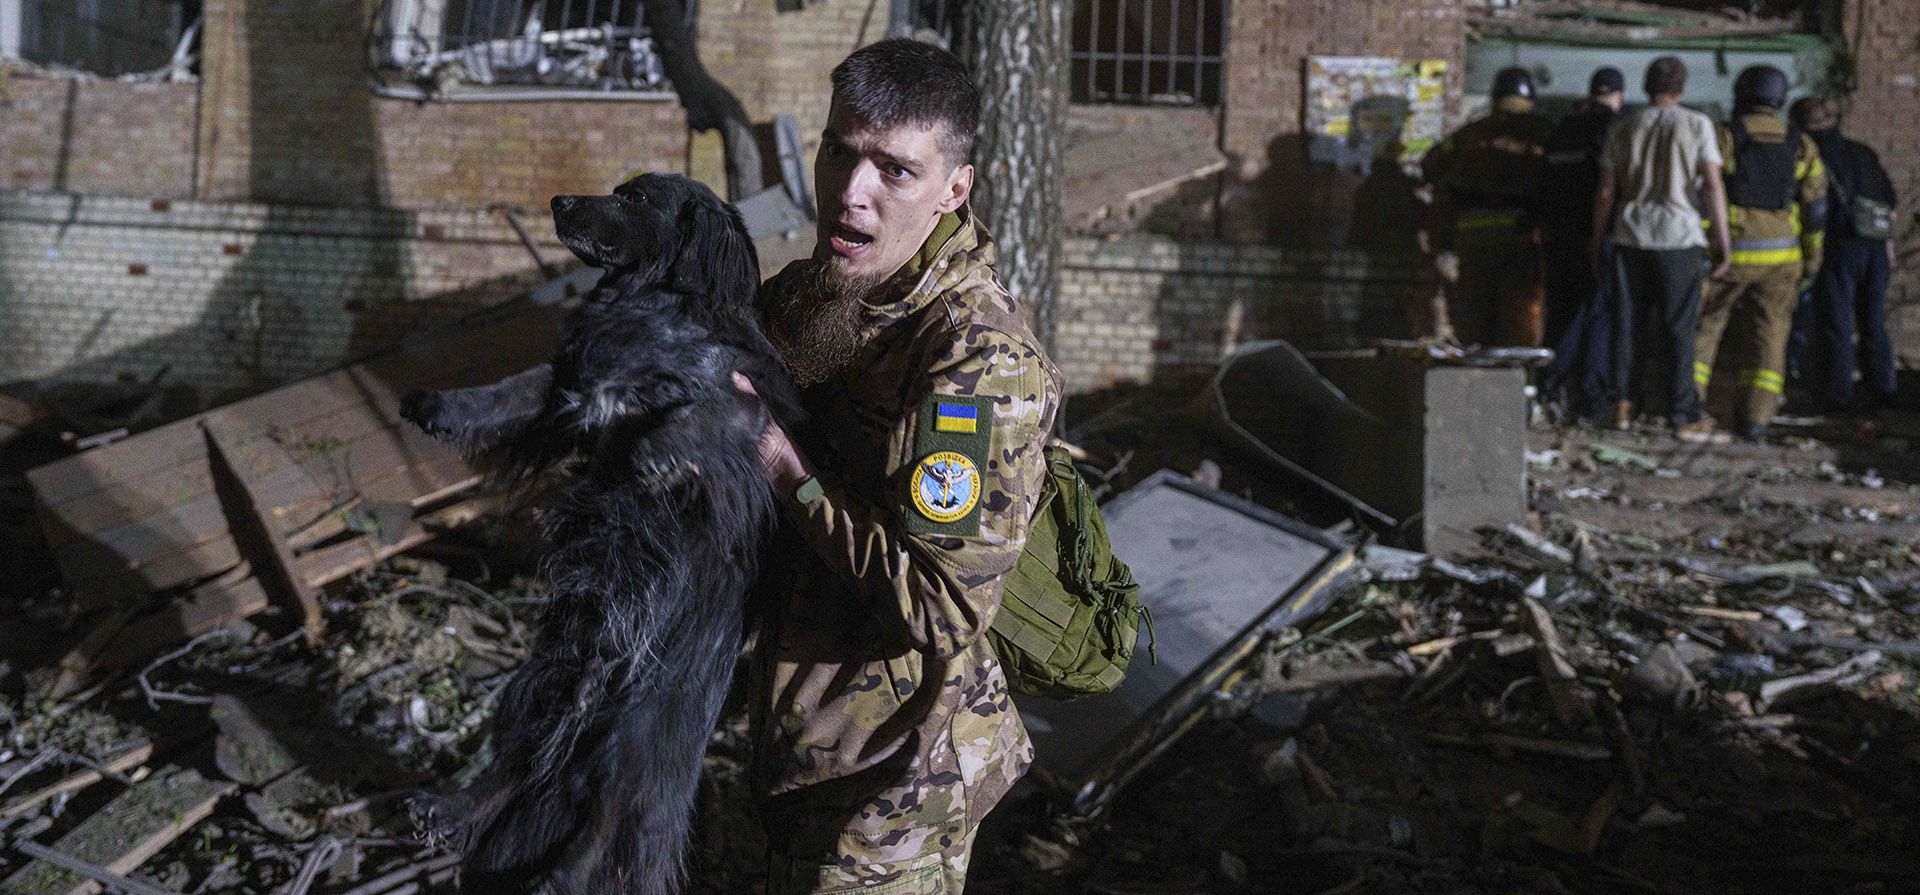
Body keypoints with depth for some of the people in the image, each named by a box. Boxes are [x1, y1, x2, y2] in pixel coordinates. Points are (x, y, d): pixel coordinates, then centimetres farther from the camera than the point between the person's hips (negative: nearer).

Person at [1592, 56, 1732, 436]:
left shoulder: (1623, 127, 5)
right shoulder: (1697, 124, -2)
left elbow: (1606, 190, 5)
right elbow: (1713, 185, -7)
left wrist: (1598, 239, 13)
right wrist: (1722, 241, -4)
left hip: (1631, 236, 2)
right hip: (1679, 234, -2)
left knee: (1630, 323, 11)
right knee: (1678, 327, 3)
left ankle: (1624, 402, 7)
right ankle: (1682, 415, 5)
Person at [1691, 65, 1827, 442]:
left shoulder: (1722, 137, -5)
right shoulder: (1801, 146, 7)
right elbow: (1815, 207, 7)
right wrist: (1811, 258, 14)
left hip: (1729, 252, -3)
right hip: (1780, 256, 3)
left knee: (1701, 328, 7)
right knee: (1768, 336, 8)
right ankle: (1755, 417, 2)